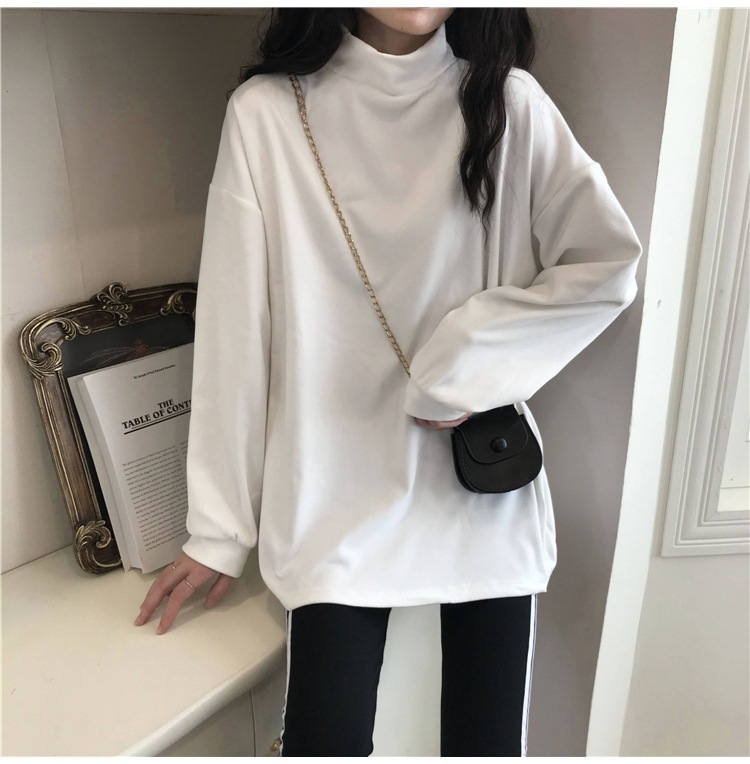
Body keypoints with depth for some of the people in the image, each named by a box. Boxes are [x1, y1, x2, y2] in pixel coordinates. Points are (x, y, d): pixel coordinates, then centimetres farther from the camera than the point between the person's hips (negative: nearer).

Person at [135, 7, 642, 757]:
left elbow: (608, 265, -5)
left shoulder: (509, 104, 1)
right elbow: (236, 335, -4)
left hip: (483, 487, 2)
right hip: (336, 499, -1)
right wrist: (219, 525, -1)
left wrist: (464, 364, -14)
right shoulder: (267, 111, -3)